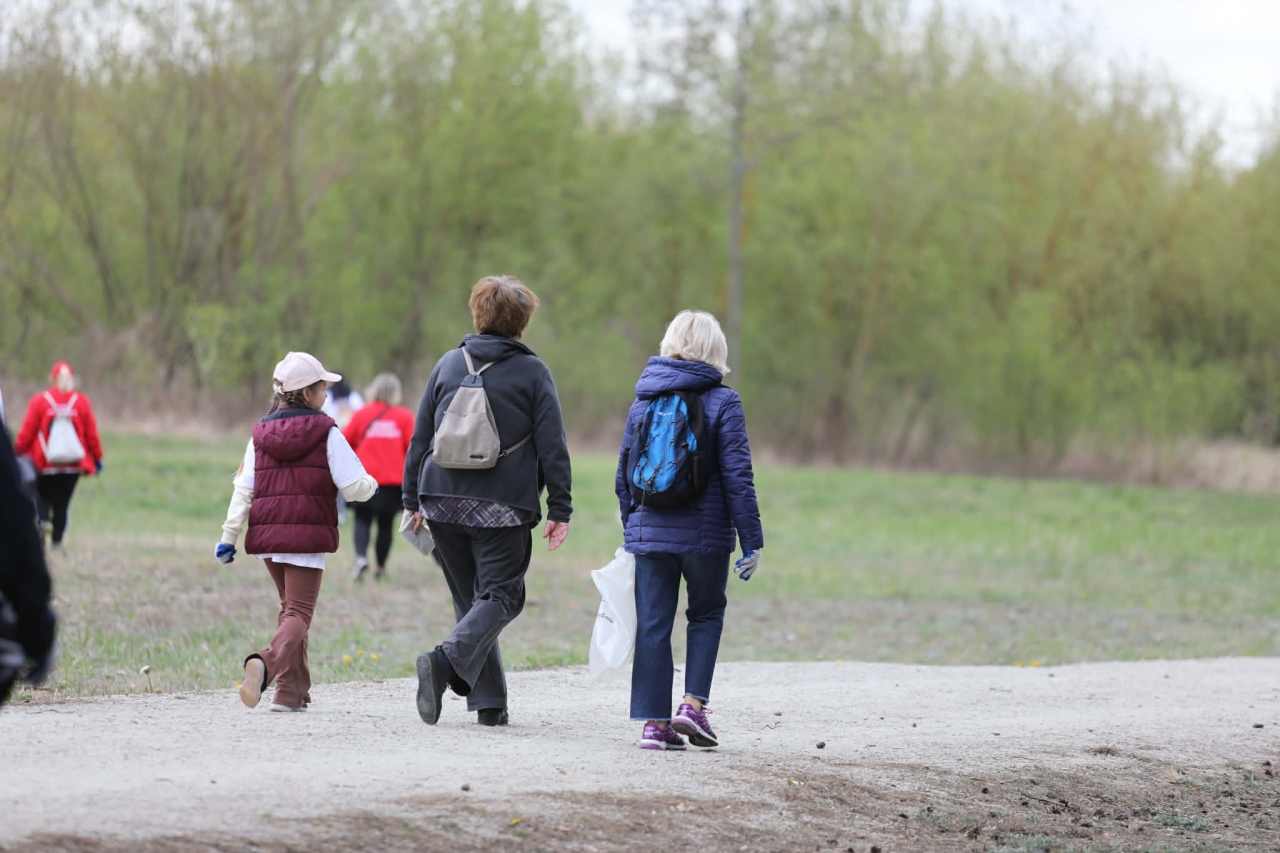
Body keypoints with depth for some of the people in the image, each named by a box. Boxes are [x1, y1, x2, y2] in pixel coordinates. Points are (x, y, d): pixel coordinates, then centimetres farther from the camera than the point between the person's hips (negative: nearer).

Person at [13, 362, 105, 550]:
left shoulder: (39, 401, -6)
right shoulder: (82, 402, -2)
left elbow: (27, 432, -4)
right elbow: (92, 433, 2)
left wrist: (17, 453, 9)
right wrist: (97, 458, 12)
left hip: (44, 463, -1)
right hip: (73, 464, 1)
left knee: (42, 494, 16)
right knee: (63, 502, 10)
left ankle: (43, 520, -12)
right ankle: (57, 540, 8)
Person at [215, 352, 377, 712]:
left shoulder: (261, 433, 9)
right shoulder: (325, 433, -4)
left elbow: (244, 489, 6)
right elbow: (354, 486, -7)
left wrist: (229, 536, 7)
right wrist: (371, 484, 16)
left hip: (267, 535, 5)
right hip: (307, 536, -5)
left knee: (289, 607, 22)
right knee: (299, 613, -4)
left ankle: (293, 690, 18)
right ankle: (267, 663, -35)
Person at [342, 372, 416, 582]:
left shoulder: (362, 414, 1)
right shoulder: (404, 417, -1)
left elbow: (346, 441, 4)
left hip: (365, 477, 0)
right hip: (394, 480, 0)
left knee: (362, 520, 5)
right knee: (386, 523, 10)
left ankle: (361, 557, -19)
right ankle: (381, 568, 12)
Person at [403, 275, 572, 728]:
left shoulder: (448, 364, 8)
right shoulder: (532, 372, -1)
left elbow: (420, 438, 10)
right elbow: (552, 447, -3)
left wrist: (412, 499, 16)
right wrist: (559, 510, 1)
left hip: (443, 502, 4)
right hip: (503, 505, -4)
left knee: (469, 597, 13)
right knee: (500, 594, 0)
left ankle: (489, 701, 8)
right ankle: (447, 661, -26)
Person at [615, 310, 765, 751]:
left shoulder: (643, 401, 6)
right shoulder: (722, 403, -7)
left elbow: (624, 476, 10)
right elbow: (737, 477, -10)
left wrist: (630, 530, 21)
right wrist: (751, 540, -6)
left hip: (650, 531, 3)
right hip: (705, 532, -3)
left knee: (652, 625, 6)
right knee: (706, 615, 15)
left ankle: (655, 721, 3)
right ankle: (693, 704, 1)